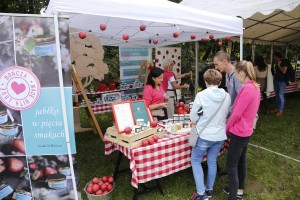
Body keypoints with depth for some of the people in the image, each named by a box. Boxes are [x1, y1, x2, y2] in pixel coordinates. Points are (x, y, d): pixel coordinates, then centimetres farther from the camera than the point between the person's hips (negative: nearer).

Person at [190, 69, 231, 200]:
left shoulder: (201, 95, -16)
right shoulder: (227, 96, -2)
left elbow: (192, 116, -9)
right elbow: (226, 115, 12)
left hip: (205, 135, -5)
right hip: (220, 135, 5)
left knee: (195, 161, 14)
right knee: (212, 161, 21)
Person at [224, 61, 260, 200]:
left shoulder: (246, 89, -25)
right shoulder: (255, 87, 5)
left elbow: (236, 114, -23)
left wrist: (226, 128, -7)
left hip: (239, 133, -10)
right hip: (246, 131, 10)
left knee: (231, 167, 0)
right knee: (241, 162, 22)